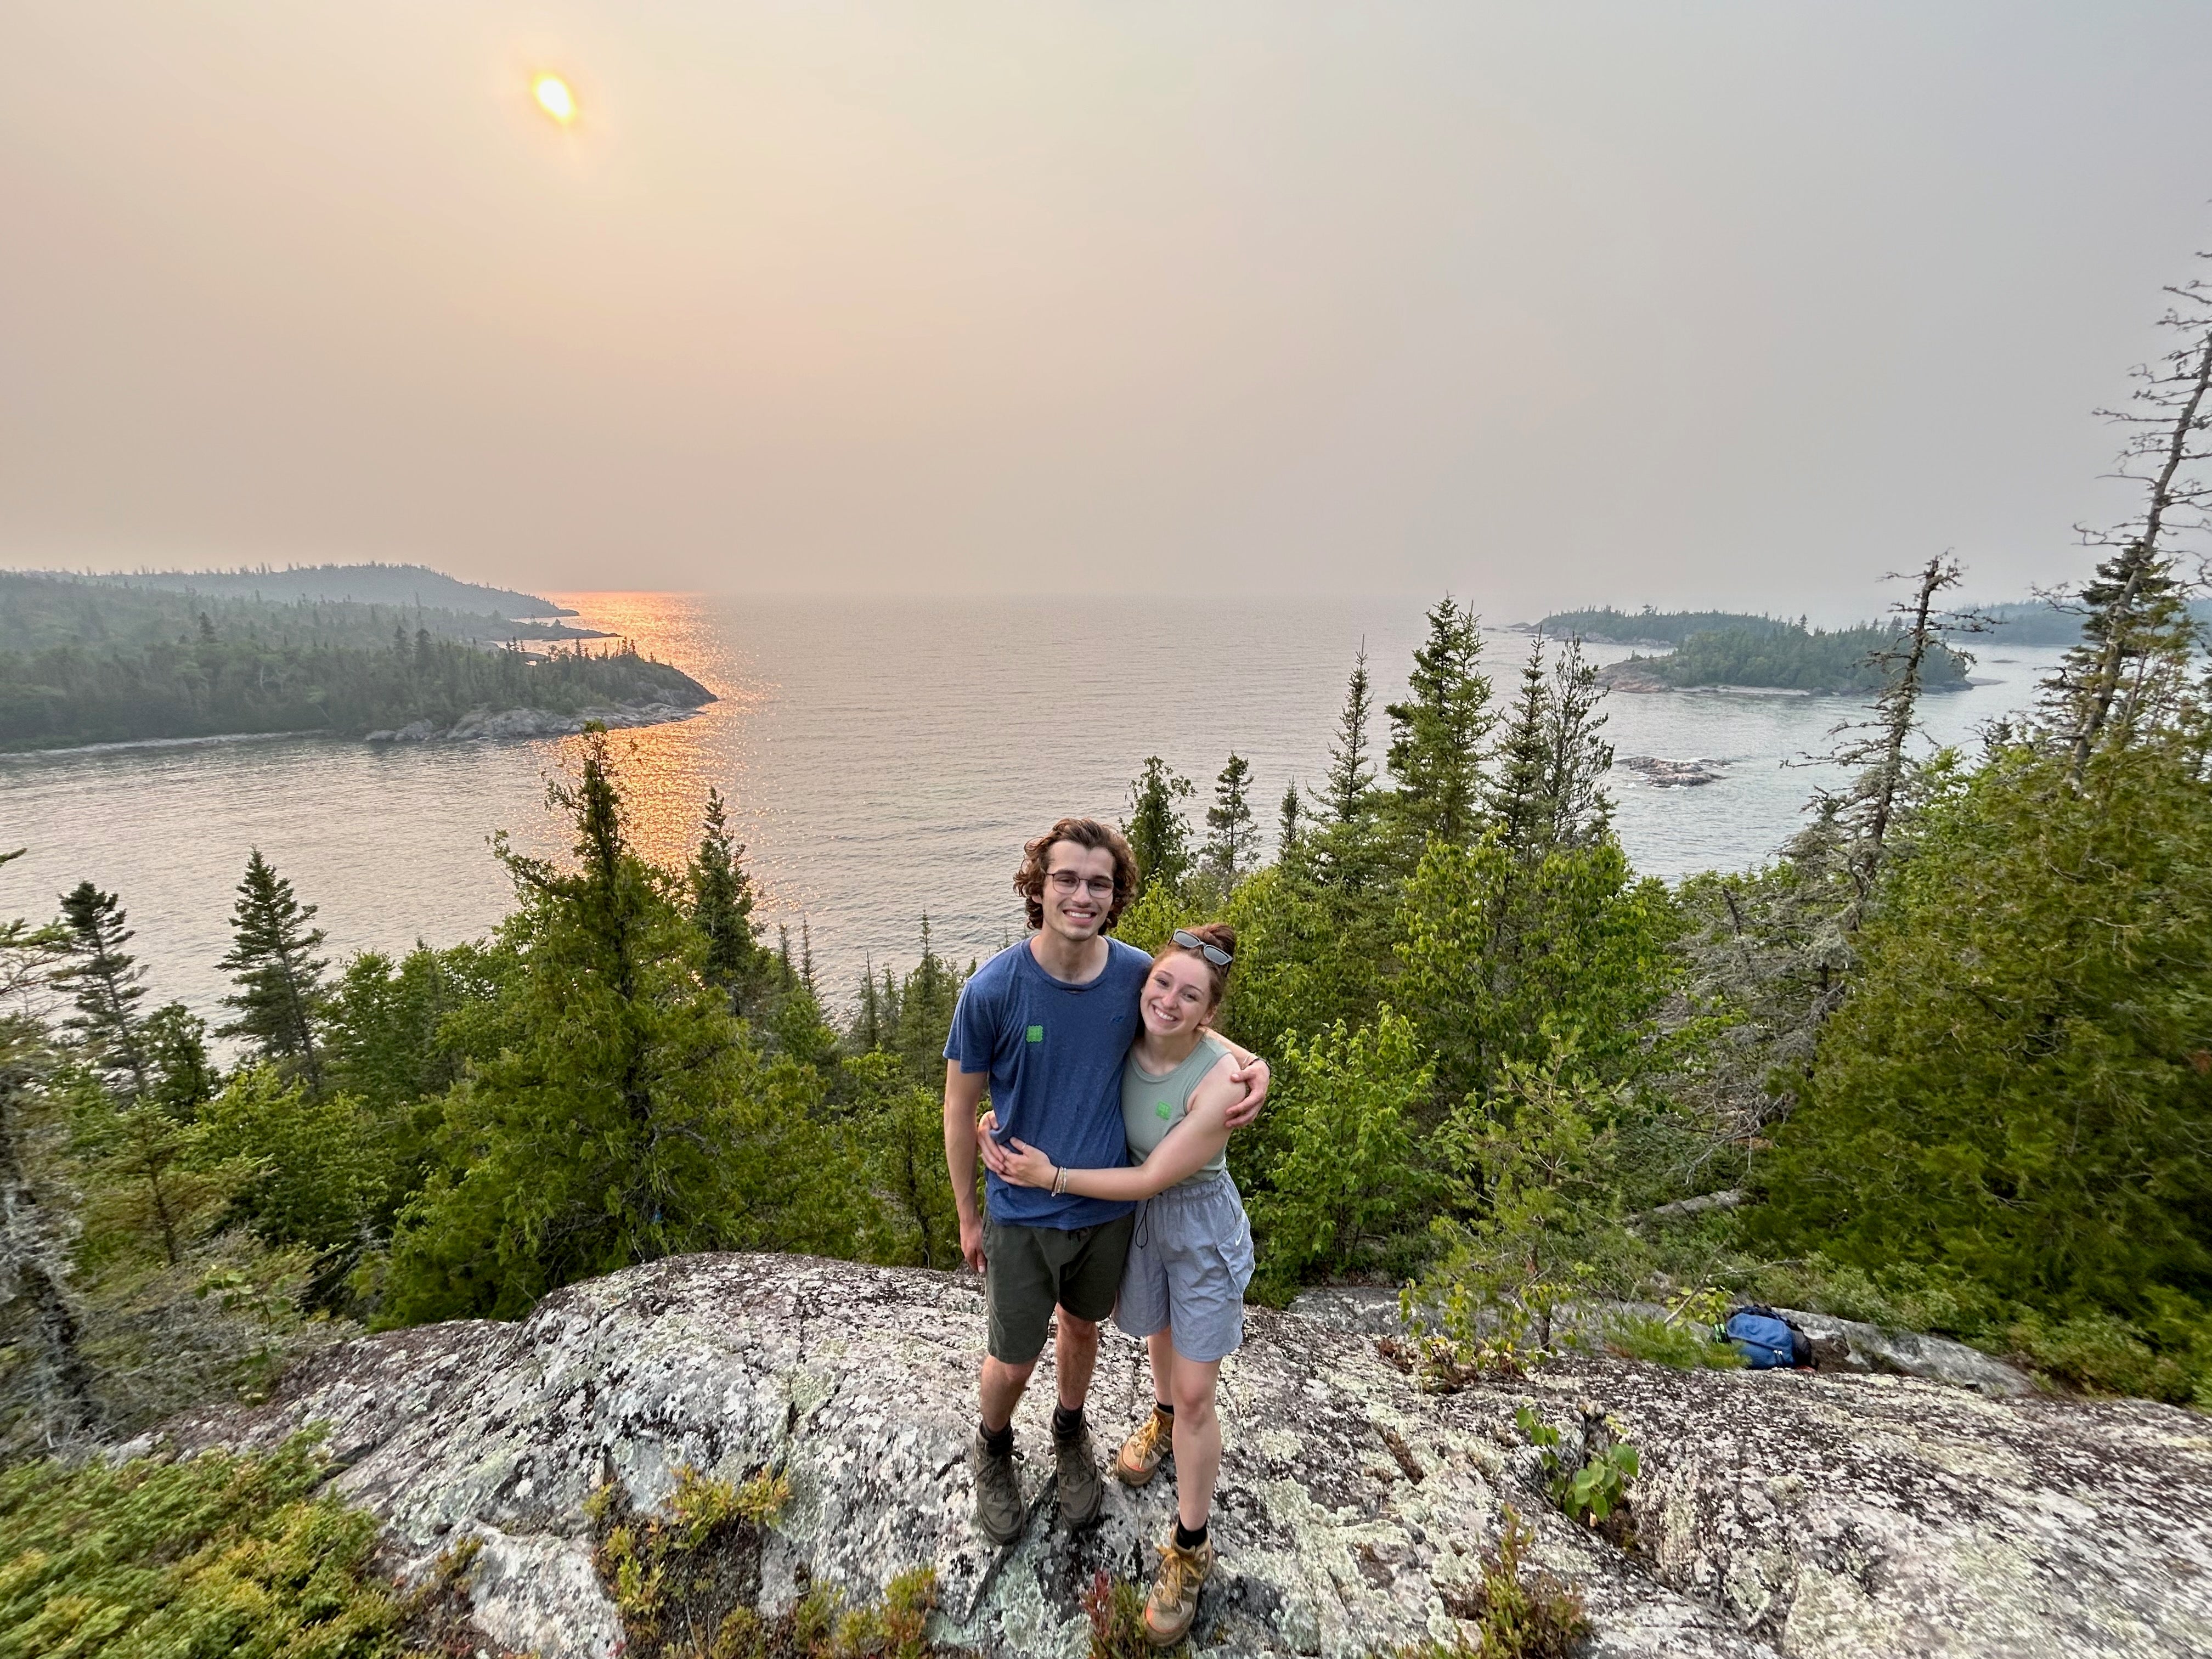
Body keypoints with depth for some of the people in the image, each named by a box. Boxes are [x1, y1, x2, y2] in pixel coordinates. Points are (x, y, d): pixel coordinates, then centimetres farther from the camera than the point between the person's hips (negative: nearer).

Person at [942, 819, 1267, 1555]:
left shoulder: (1137, 974, -16)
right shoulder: (993, 989, -24)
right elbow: (960, 1107, -10)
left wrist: (1252, 1064, -14)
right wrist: (968, 1217, -1)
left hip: (1109, 1206, 3)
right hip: (1022, 1213, -2)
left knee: (1081, 1325, 27)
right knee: (1013, 1362, 16)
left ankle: (1071, 1434, 58)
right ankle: (992, 1451, 51)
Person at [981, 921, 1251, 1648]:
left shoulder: (1218, 1082, -33)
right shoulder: (1125, 1041, -19)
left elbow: (1154, 1178, -28)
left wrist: (1051, 1178, -26)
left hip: (1202, 1230, -4)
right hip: (1139, 1222, 5)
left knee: (1196, 1395, 7)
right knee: (1159, 1330, 30)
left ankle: (1190, 1548, 30)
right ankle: (1162, 1417, 62)